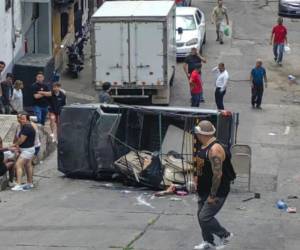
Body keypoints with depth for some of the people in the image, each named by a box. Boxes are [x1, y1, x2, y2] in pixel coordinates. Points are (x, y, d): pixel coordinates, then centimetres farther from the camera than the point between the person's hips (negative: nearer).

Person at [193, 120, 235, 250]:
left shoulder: (214, 150, -26)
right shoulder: (203, 147, 6)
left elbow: (218, 174, -28)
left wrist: (213, 195, -25)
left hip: (217, 191, -10)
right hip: (204, 189, 10)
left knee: (205, 217, -10)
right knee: (201, 215, 13)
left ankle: (225, 235, 10)